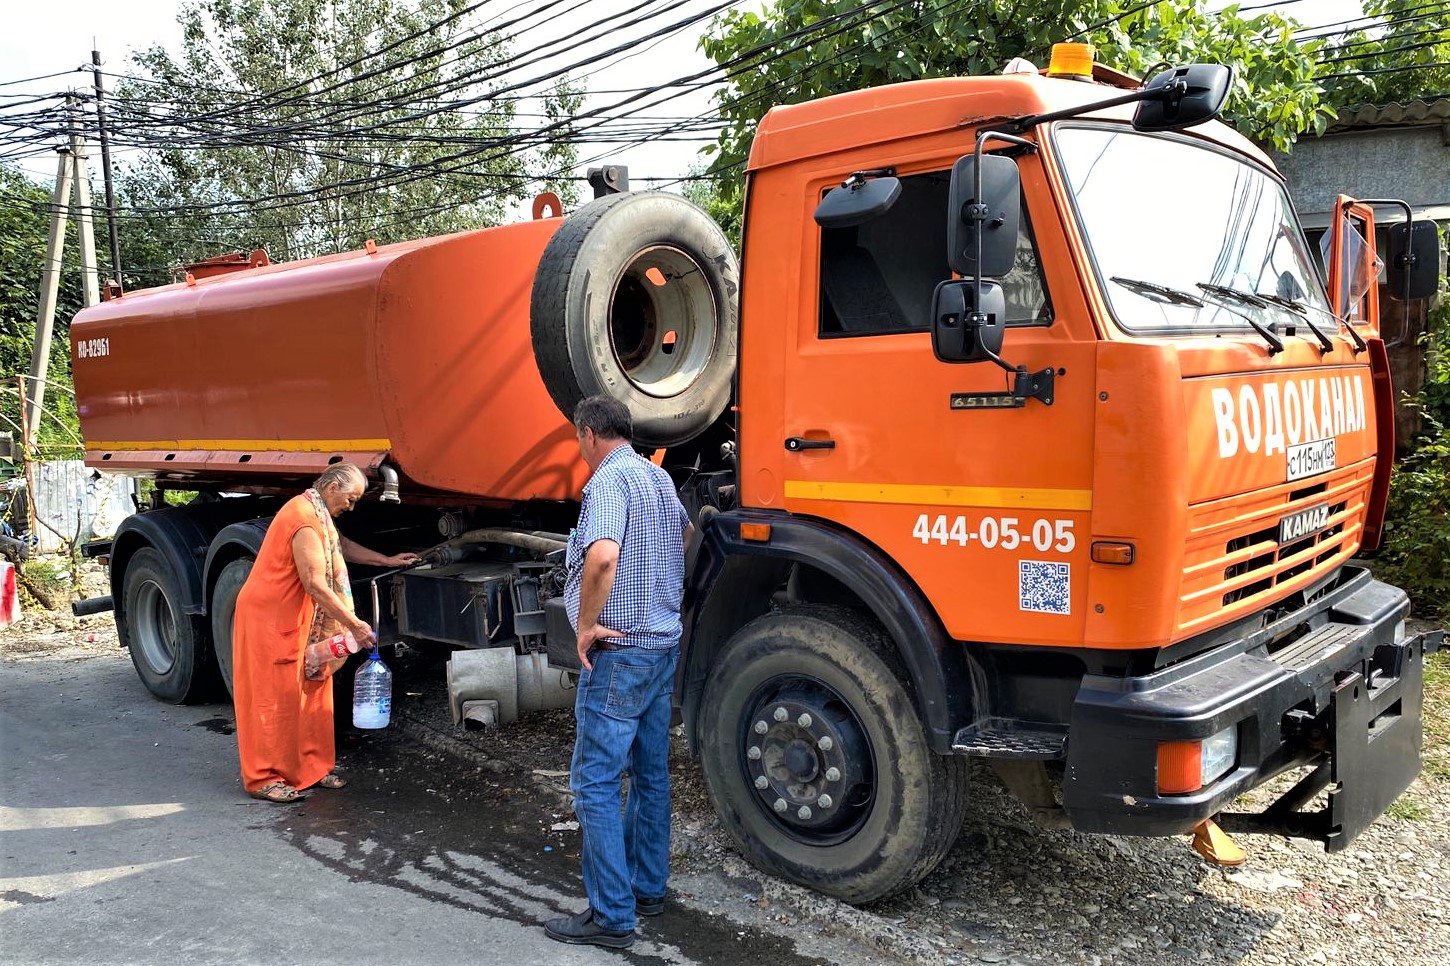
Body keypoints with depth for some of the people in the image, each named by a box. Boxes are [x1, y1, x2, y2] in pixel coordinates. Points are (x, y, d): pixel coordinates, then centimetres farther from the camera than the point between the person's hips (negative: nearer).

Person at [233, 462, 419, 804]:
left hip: (297, 620, 10)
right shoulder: (305, 522, -23)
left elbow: (341, 545, 28)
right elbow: (316, 585, -25)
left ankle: (311, 766, 19)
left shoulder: (315, 512, 10)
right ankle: (263, 778, 6)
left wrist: (388, 561, 28)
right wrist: (354, 624, -20)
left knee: (313, 690, 11)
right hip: (269, 618, -10)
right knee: (273, 698, -3)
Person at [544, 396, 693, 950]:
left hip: (620, 652, -9)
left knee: (595, 781, -3)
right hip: (663, 644, 10)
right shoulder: (658, 477, 13)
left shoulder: (609, 481, -16)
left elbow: (602, 555, -34)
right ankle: (648, 888, 28)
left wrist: (586, 624, -22)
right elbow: (685, 532, 34)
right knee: (650, 773, 16)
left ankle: (611, 915, 2)